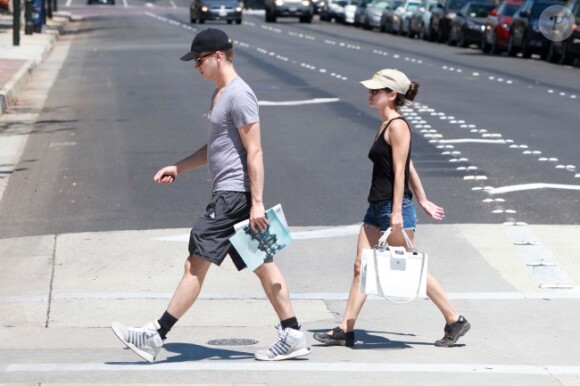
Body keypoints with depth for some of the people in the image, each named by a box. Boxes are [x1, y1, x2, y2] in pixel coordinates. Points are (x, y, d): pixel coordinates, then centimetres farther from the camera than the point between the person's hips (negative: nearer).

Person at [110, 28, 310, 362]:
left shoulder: (239, 95, -14)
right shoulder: (221, 93, 18)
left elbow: (254, 151, -18)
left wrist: (257, 202, -21)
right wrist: (179, 168, 23)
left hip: (235, 194, -11)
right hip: (229, 194, 11)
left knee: (196, 263, -8)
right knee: (262, 264, 10)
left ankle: (156, 336, -6)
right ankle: (293, 336, 12)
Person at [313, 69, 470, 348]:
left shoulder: (397, 126, -13)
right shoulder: (385, 126, 14)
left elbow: (401, 171, -18)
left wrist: (397, 212, -21)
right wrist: (423, 201, 22)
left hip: (395, 207, -10)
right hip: (377, 208, 10)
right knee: (361, 267, 5)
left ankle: (455, 321, 10)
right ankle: (345, 331, 6)